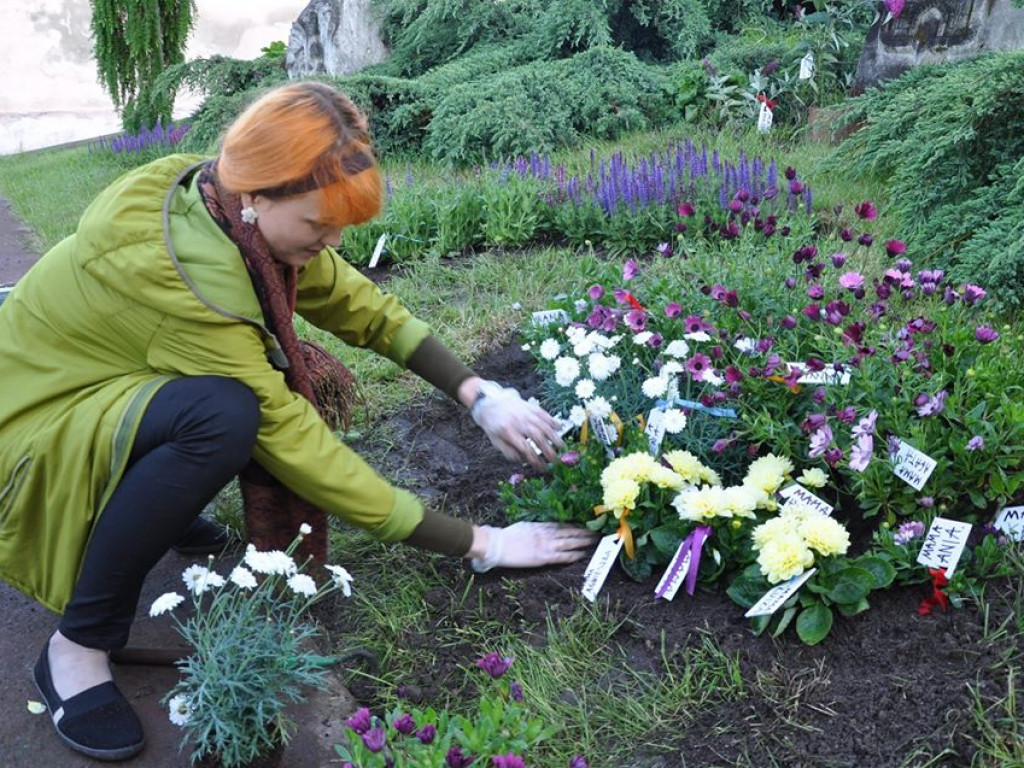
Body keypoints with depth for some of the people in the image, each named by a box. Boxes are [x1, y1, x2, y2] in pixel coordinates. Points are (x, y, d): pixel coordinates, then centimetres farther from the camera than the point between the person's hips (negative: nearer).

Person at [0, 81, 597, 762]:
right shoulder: (185, 278, -35)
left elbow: (360, 305, -6)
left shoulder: (226, 201, -13)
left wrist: (480, 394, -17)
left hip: (108, 393, 8)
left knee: (294, 379, -9)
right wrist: (479, 544, -28)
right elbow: (296, 445, -32)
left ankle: (157, 507, 9)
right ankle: (78, 647, -18)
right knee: (224, 416, -35)